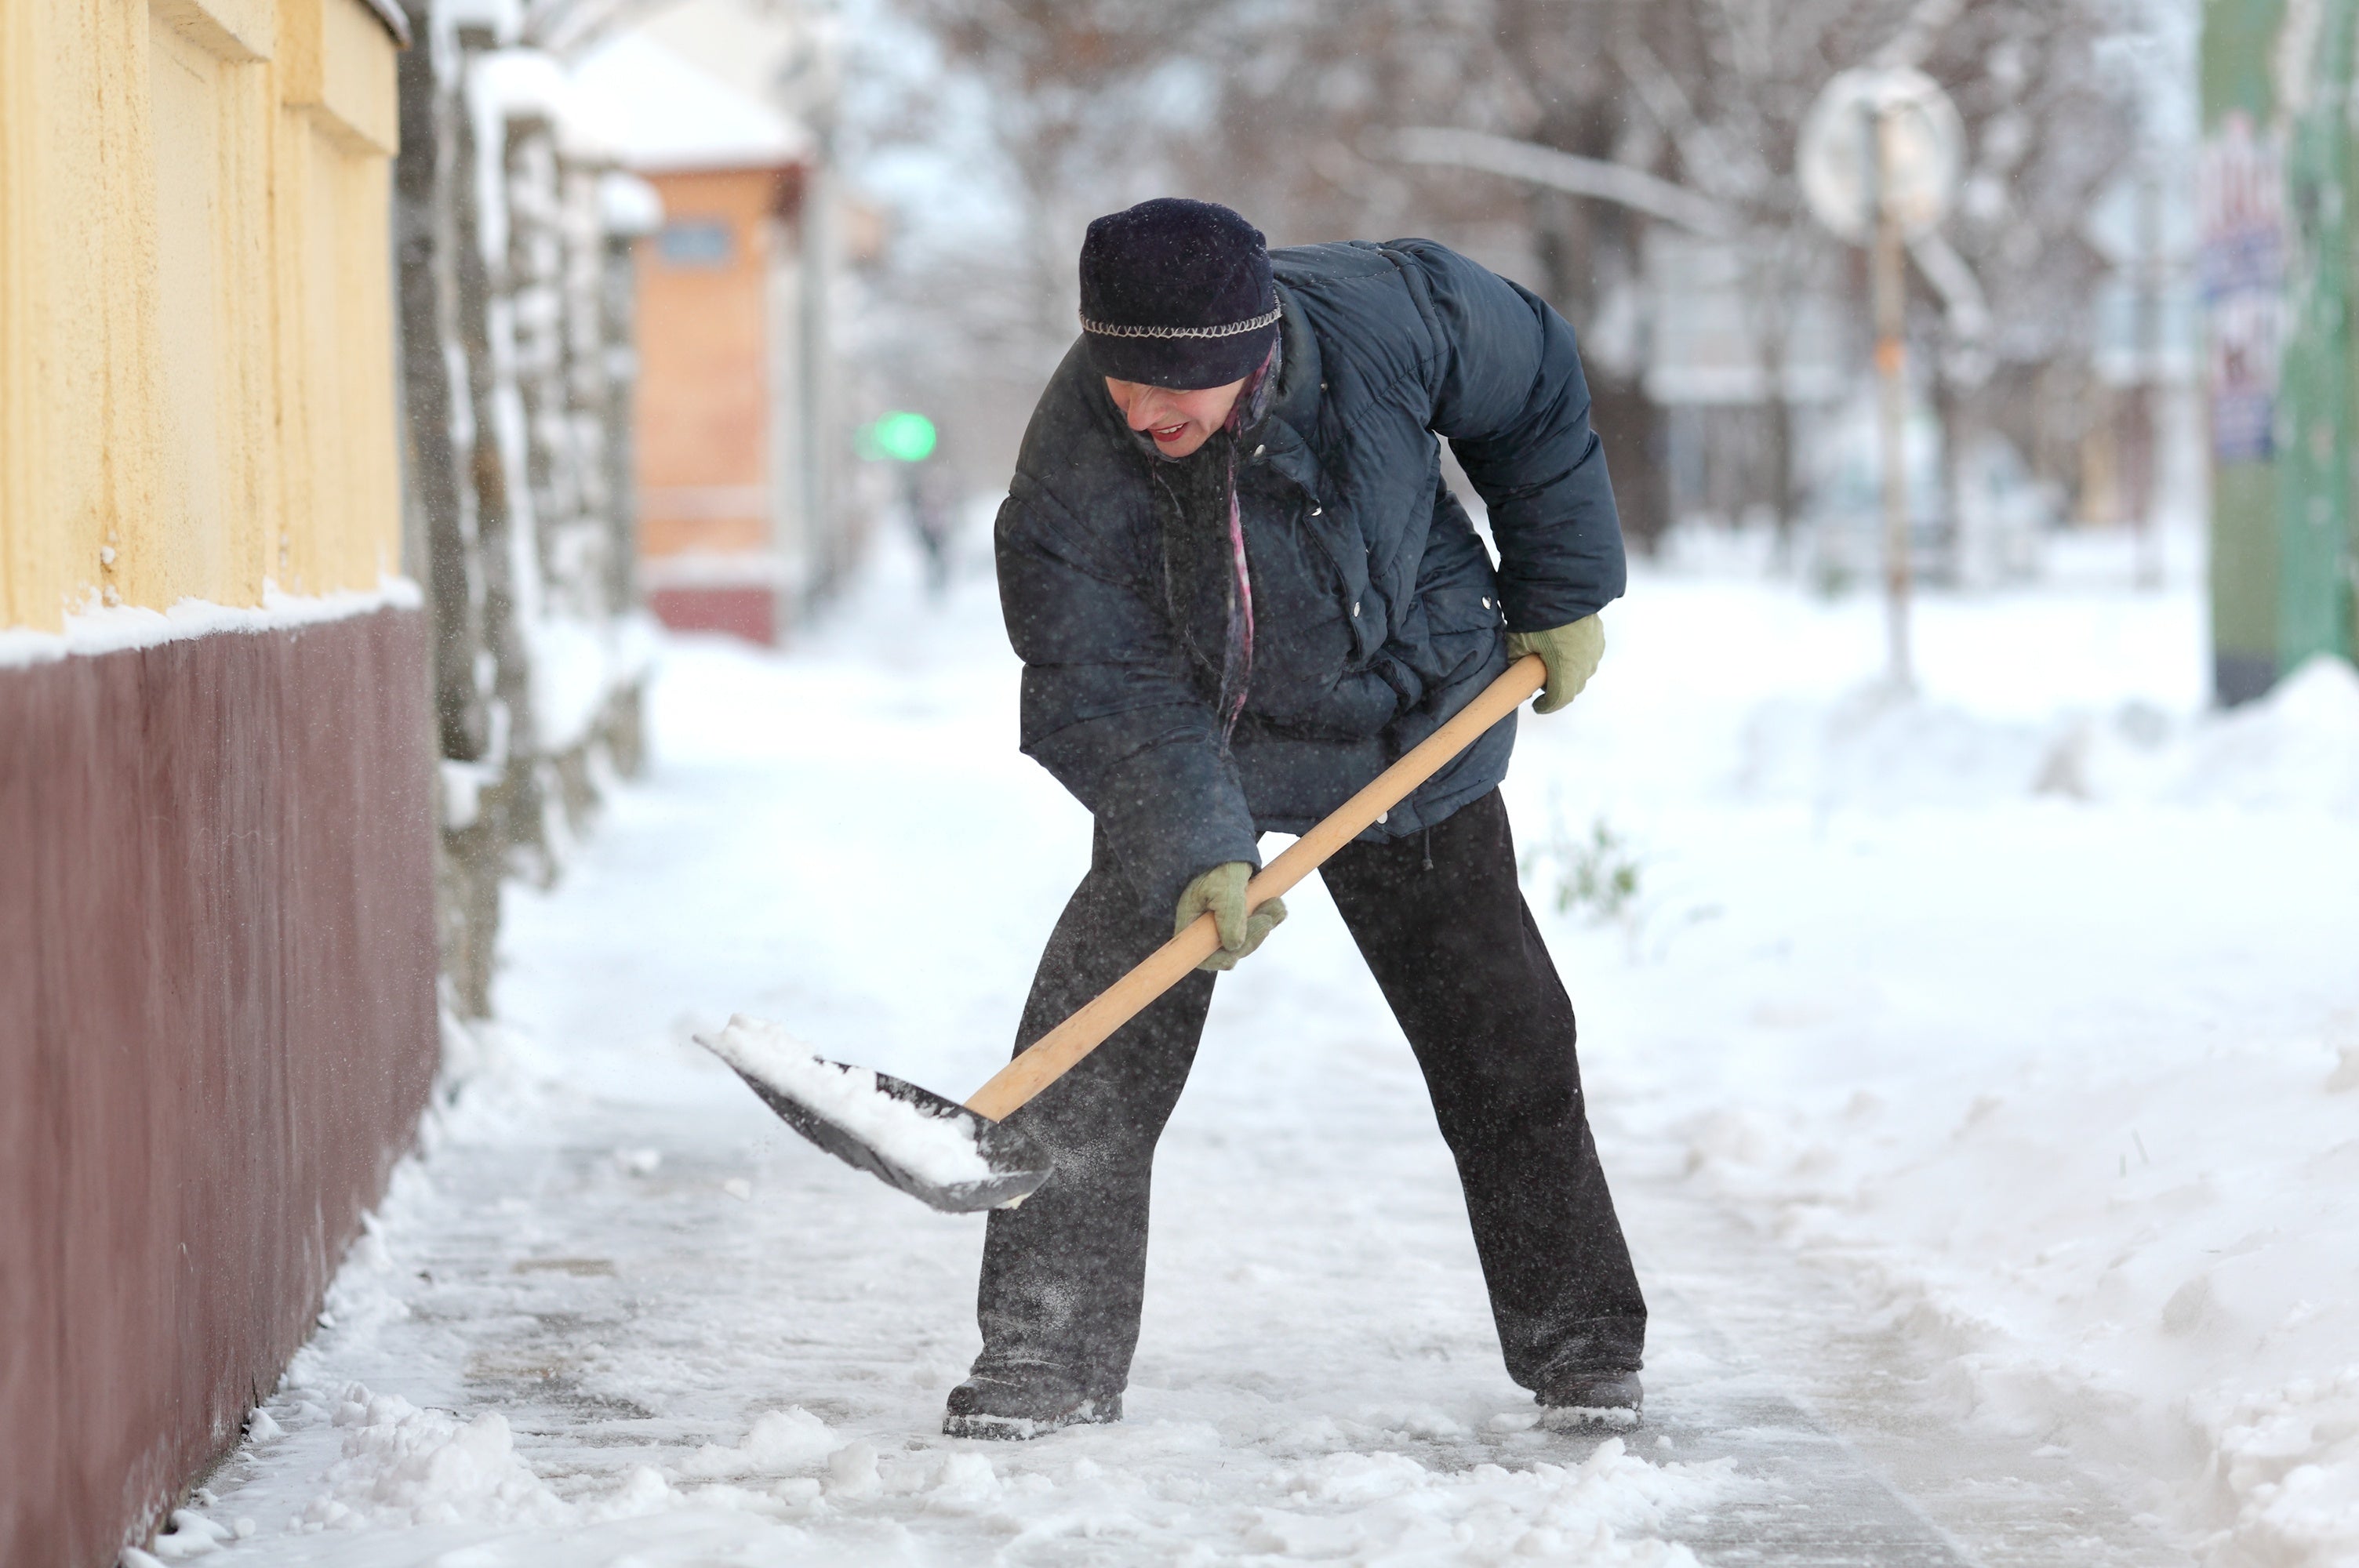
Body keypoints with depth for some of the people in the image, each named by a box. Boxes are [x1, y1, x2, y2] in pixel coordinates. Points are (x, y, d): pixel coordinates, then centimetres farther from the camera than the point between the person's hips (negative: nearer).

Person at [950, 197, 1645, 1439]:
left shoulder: (1385, 317, -28)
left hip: (1412, 731, 1)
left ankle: (1582, 1346, 17)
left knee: (1502, 1036, 3)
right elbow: (1117, 693, -27)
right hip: (1195, 746, -1)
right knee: (1095, 1043, -12)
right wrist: (1194, 857, -41)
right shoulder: (1070, 479, -30)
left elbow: (1536, 385, -7)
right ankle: (1051, 1355, -2)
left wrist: (1563, 593, -1)